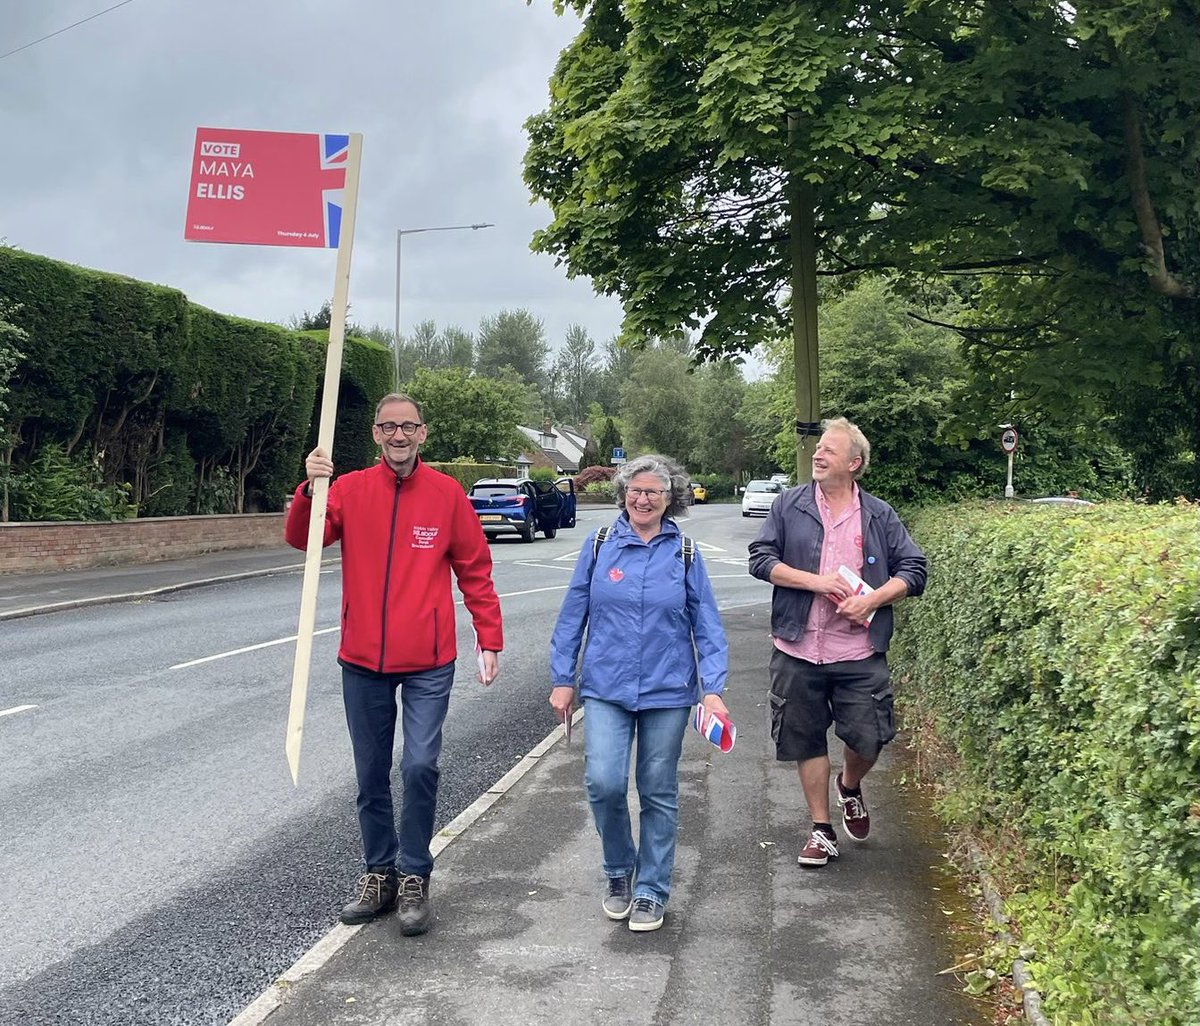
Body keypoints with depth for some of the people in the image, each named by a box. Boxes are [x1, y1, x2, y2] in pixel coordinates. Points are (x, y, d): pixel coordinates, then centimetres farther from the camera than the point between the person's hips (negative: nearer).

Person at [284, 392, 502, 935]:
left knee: (420, 766, -10)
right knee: (371, 774, 12)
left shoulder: (447, 493, -1)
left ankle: (414, 877, 8)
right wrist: (310, 490, -30)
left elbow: (474, 570, 4)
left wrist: (489, 639, 0)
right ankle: (379, 873, 28)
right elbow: (302, 539, -12)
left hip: (428, 664, -2)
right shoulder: (351, 489, 1)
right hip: (362, 661, 2)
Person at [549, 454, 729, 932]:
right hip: (606, 689, 0)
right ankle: (619, 871, 14)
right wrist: (562, 680, 5)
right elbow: (572, 616, 6)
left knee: (659, 793, 7)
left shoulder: (685, 554, 1)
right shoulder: (599, 546, 1)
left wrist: (712, 689, -6)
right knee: (604, 782, -13)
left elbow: (707, 627, 2)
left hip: (667, 691, 0)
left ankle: (651, 891, 22)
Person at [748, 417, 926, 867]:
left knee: (869, 740, 0)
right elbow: (761, 559, -1)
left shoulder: (879, 515, 5)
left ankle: (850, 787, 35)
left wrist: (872, 600, -11)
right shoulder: (790, 505, 4)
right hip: (798, 649, 1)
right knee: (806, 741, 8)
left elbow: (913, 569, 5)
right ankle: (821, 830, 24)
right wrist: (814, 581, -13)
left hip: (860, 653, 0)